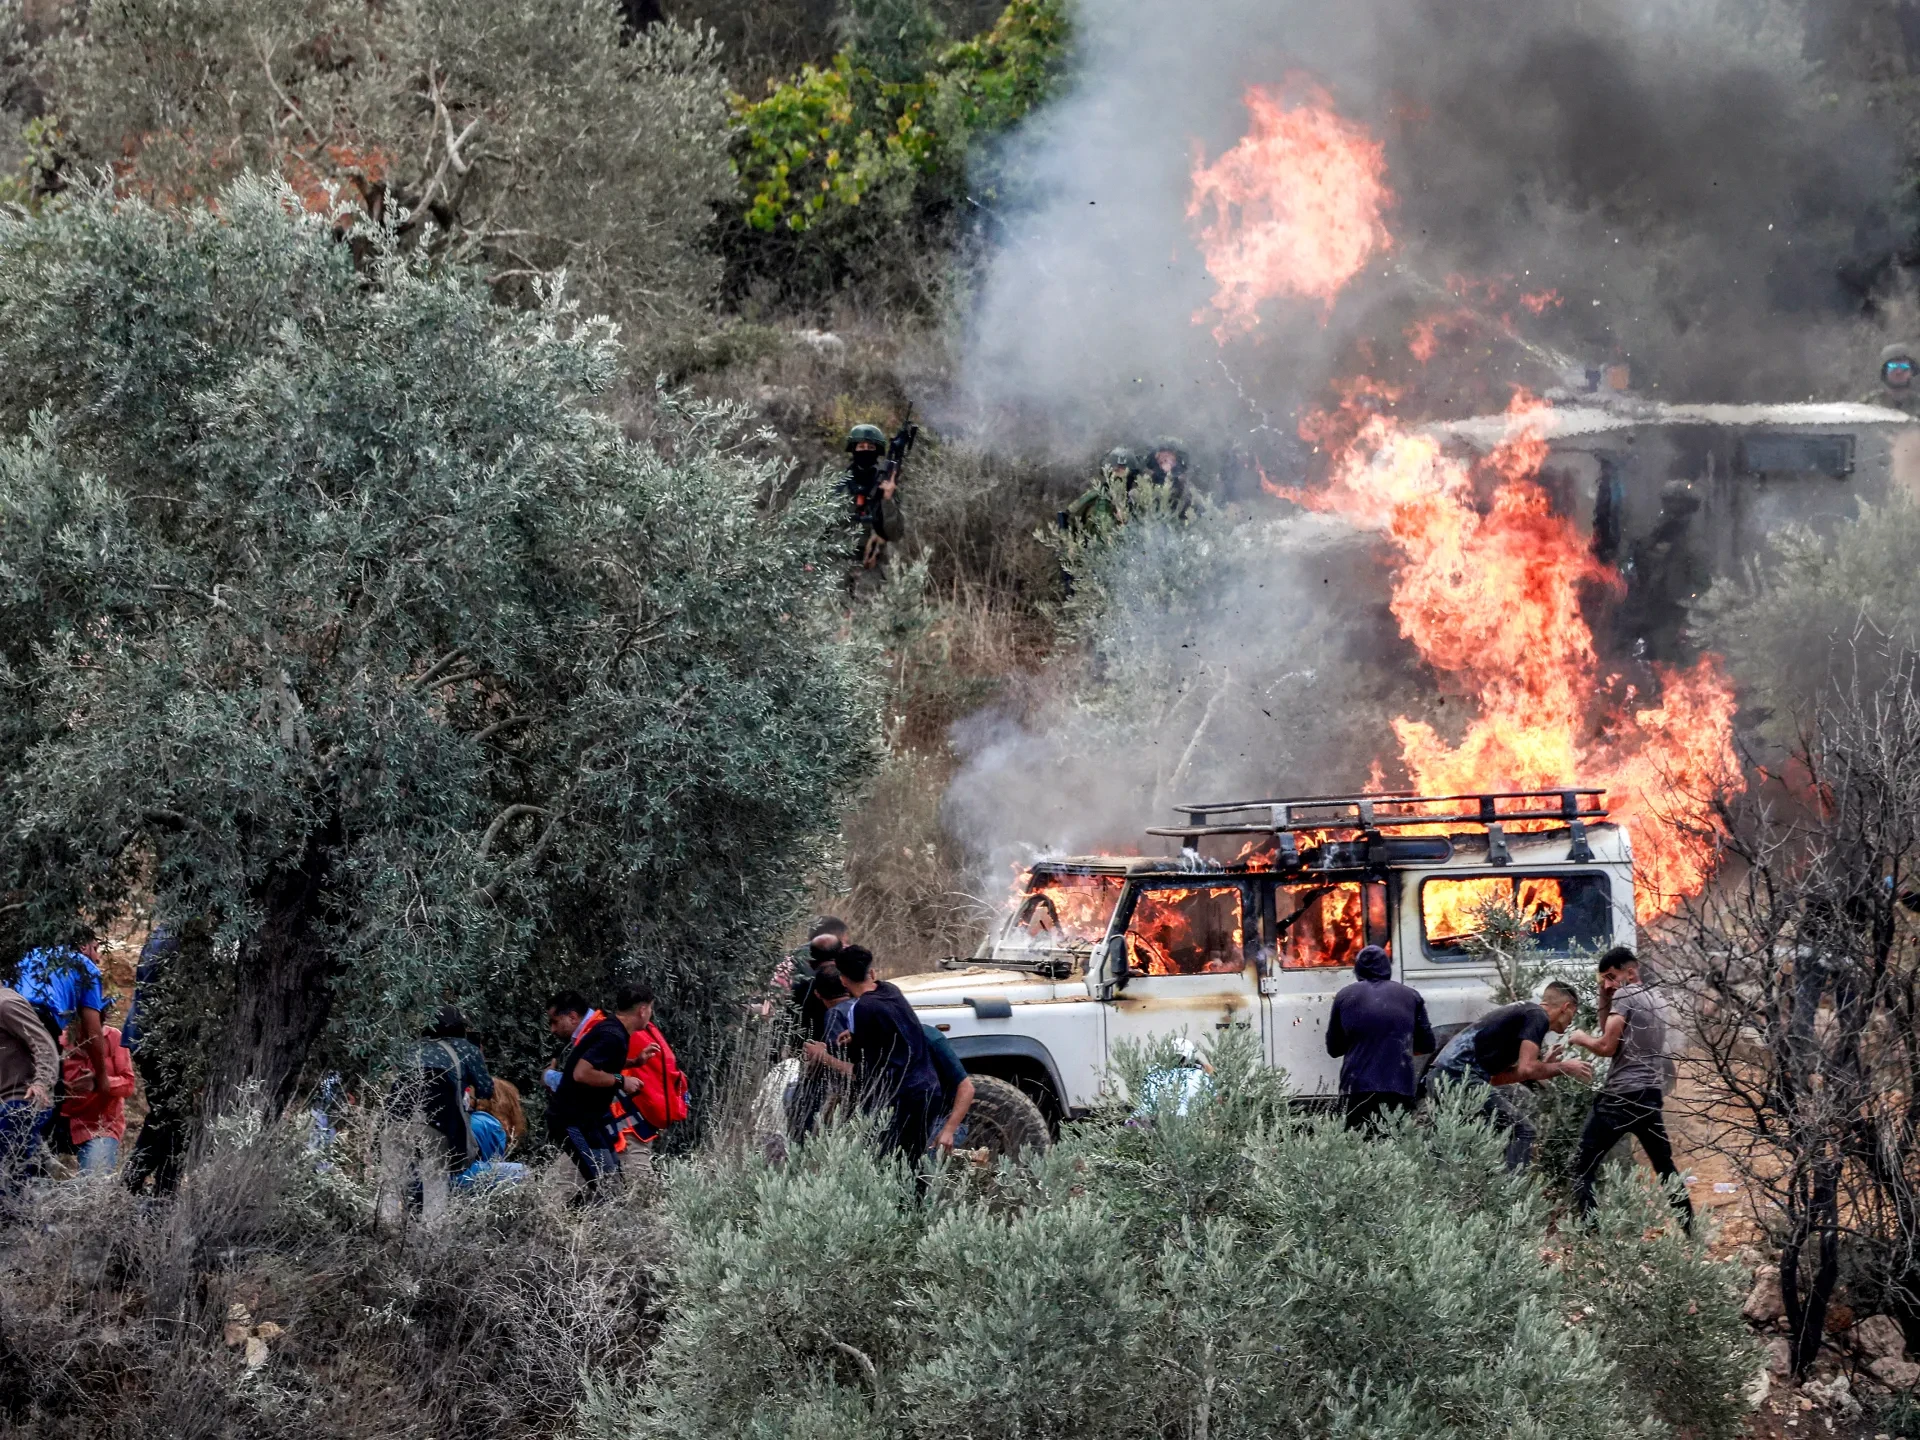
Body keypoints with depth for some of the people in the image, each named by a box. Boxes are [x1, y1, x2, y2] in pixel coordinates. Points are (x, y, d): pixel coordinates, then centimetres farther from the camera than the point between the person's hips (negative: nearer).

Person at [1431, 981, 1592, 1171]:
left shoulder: (1522, 1011, 26)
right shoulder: (1537, 1016, -1)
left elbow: (1495, 1077, 25)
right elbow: (1526, 1069, -11)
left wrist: (1545, 1066, 26)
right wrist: (1562, 1067, 4)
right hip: (1462, 1076, -10)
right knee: (1521, 1130, -5)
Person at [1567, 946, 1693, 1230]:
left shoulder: (1626, 996, -9)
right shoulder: (1657, 997, 16)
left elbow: (1607, 1046, -14)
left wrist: (1581, 1038, 3)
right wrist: (1605, 998, 14)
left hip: (1621, 1096, -8)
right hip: (1651, 1095, 8)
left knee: (1583, 1167, -5)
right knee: (1665, 1167, 19)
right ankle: (1691, 1232, 19)